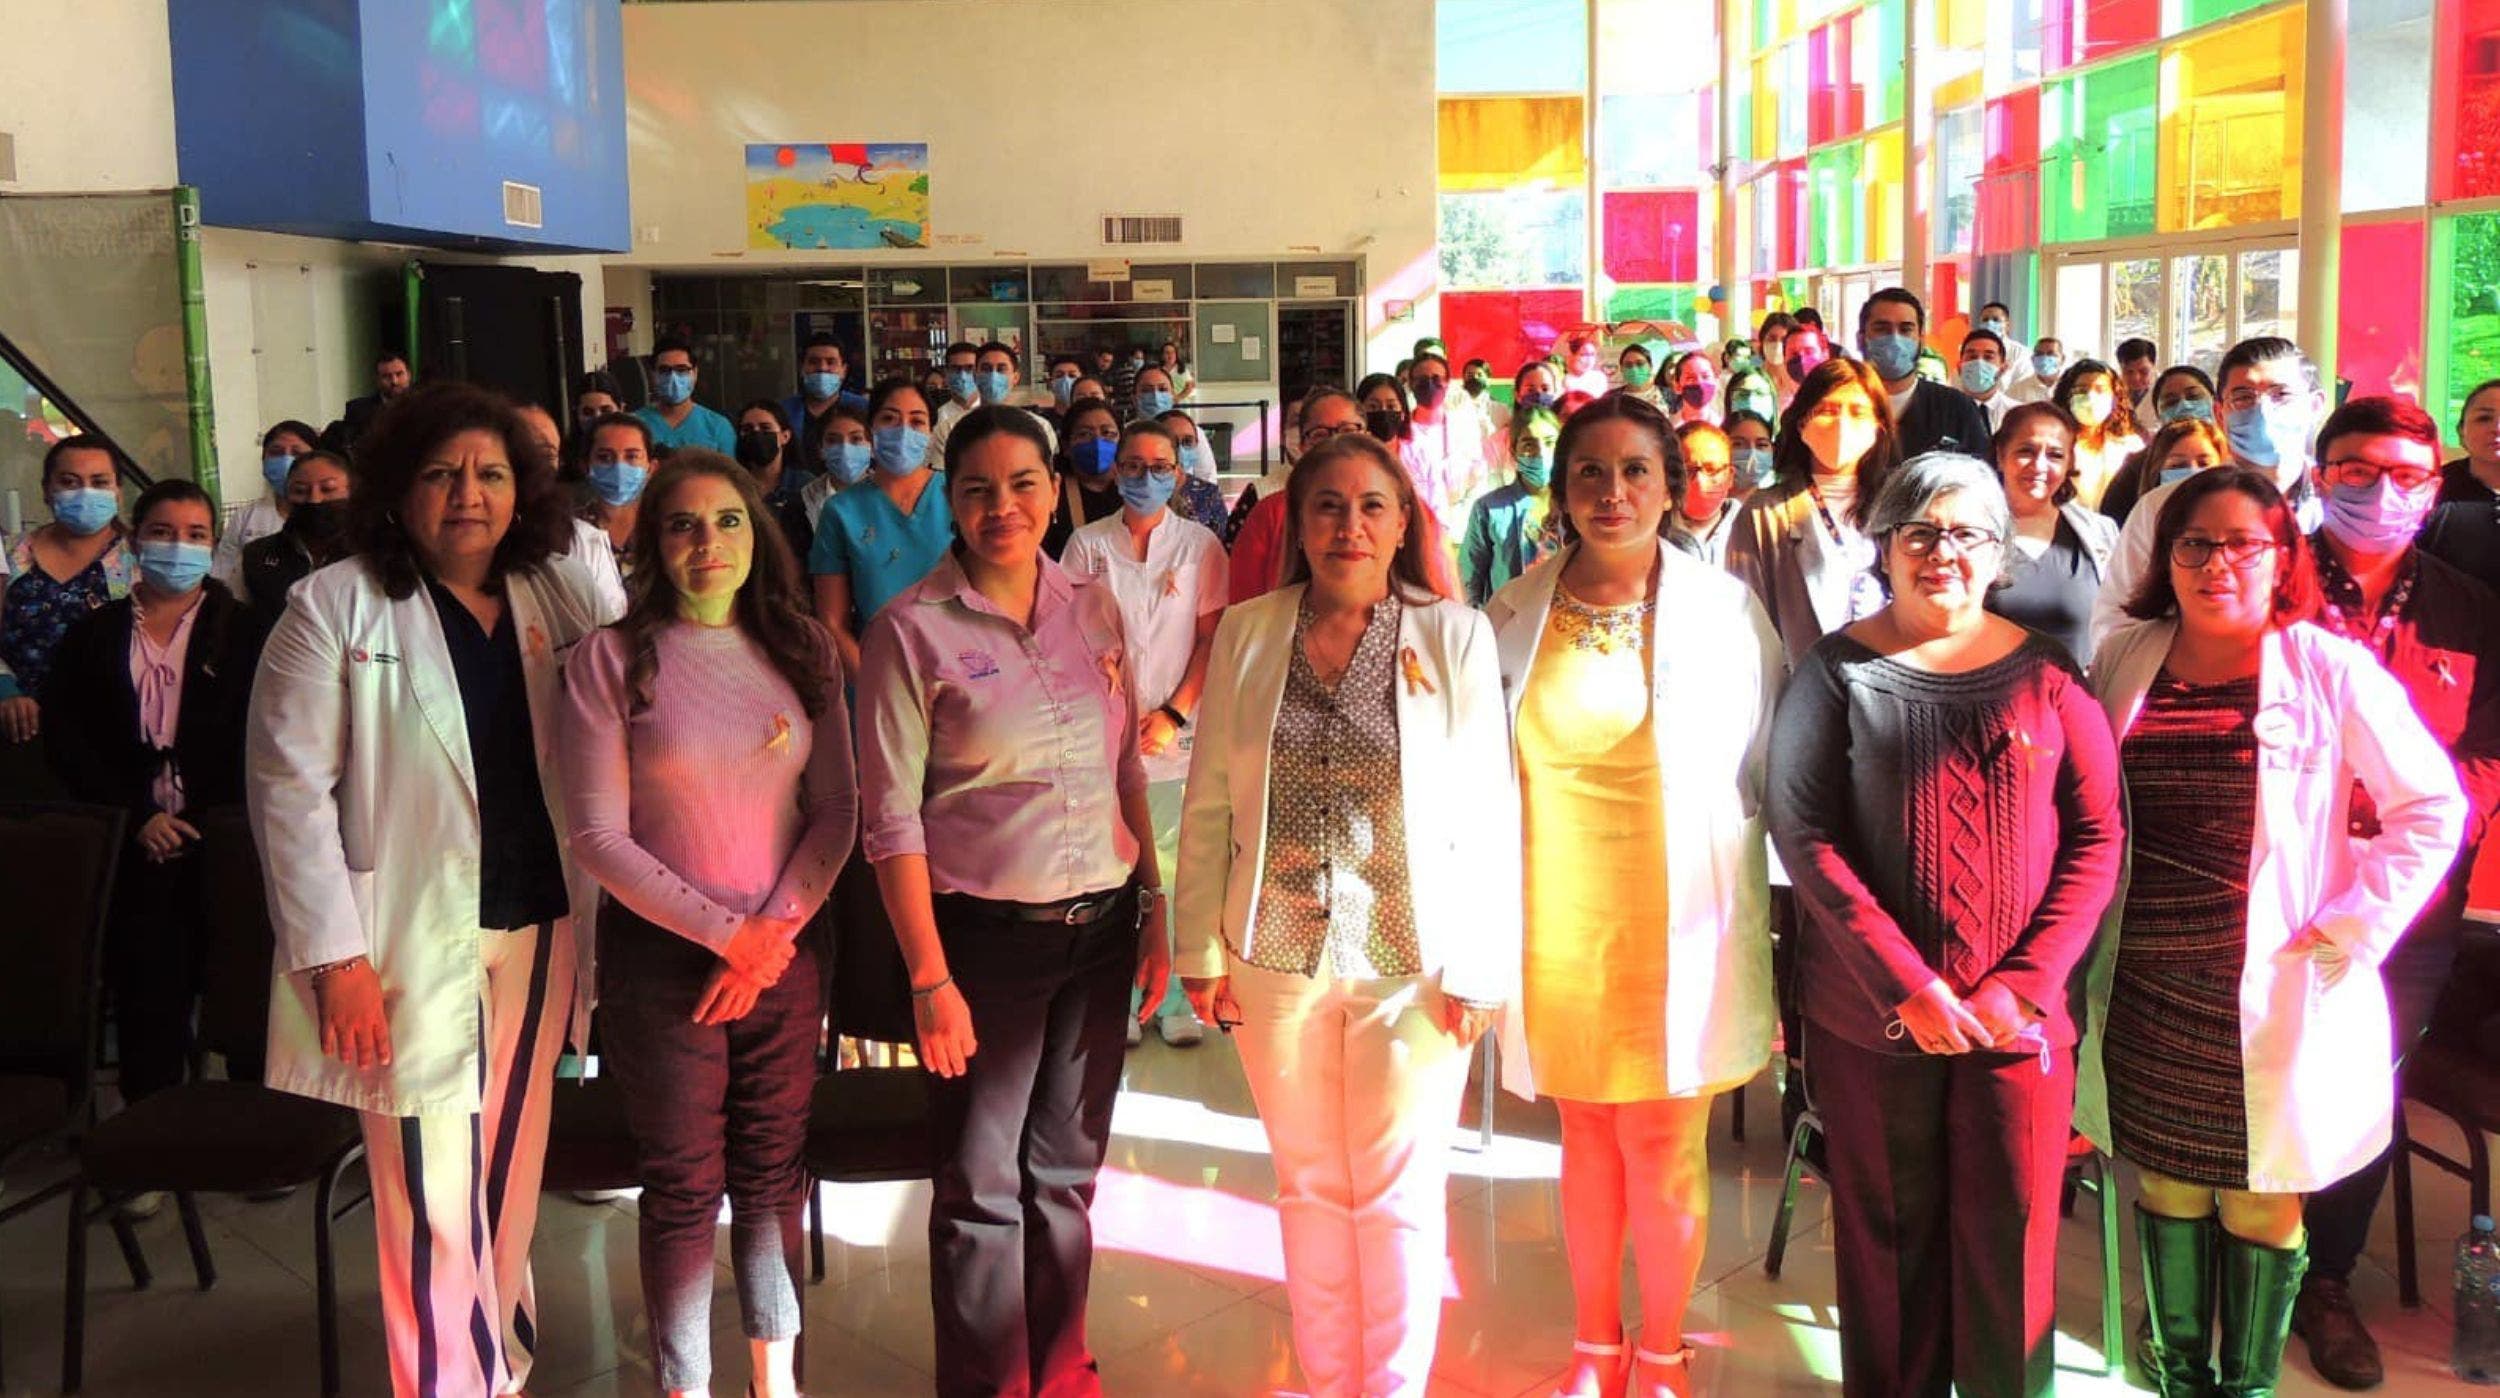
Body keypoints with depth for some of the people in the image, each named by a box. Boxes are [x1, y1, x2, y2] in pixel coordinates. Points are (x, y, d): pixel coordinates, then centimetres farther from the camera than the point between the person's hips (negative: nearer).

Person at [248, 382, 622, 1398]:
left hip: (540, 929, 4)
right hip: (413, 941, -3)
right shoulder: (335, 609, -4)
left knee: (509, 1181, 14)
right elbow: (290, 788, -7)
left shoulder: (562, 598, 6)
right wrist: (335, 957, -12)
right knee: (432, 1210, 0)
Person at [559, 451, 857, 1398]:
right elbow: (597, 834, -9)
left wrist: (775, 931, -9)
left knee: (774, 1173, 12)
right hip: (663, 955, -3)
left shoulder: (802, 648, 3)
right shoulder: (610, 659, -7)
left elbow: (837, 808, 3)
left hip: (784, 953, 3)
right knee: (685, 1186, 5)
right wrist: (725, 933, -12)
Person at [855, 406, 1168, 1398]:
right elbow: (892, 816, -8)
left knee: (1066, 1171, 15)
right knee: (982, 1188, 6)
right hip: (986, 935, -4)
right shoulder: (913, 629, -7)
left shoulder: (1093, 608, 5)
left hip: (1100, 927, 4)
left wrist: (1154, 911, 9)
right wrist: (930, 979, -11)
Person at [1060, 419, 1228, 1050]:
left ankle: (1176, 1004, 11)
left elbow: (1212, 638, 4)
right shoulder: (1087, 544, 8)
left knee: (1175, 870, -2)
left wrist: (1173, 715, -6)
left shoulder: (1199, 543, 6)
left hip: (1175, 734, 0)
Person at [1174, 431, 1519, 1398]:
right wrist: (1203, 951, 2)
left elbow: (1487, 813, -4)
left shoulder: (1454, 637, -3)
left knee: (1397, 1192, 7)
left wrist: (1480, 969, -7)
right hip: (1278, 955, 2)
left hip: (1411, 959, -2)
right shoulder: (1245, 634, 3)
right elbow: (1208, 803, 5)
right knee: (1307, 1184, 14)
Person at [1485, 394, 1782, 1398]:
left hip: (1677, 917, -2)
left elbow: (1765, 767, 3)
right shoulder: (1515, 614, 1)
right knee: (1586, 1136, 13)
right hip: (1557, 912, 2)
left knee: (1661, 1143, 3)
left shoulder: (1725, 607, -4)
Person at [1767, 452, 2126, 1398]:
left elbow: (2097, 836, 2)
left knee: (2012, 1239, 7)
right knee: (1890, 1232, 10)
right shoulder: (1837, 671, -1)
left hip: (2019, 1012, 1)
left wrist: (2026, 983, -10)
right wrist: (1909, 985, -14)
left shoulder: (2046, 672, 3)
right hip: (1873, 1013, -1)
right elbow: (1803, 832, -8)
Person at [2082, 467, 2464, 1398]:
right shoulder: (2123, 662, 5)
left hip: (2269, 996, -3)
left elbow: (2432, 807, -2)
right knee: (2166, 1182, 13)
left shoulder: (2329, 670, -4)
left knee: (2261, 1200, 5)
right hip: (2145, 993, 3)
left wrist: (2350, 931, -8)